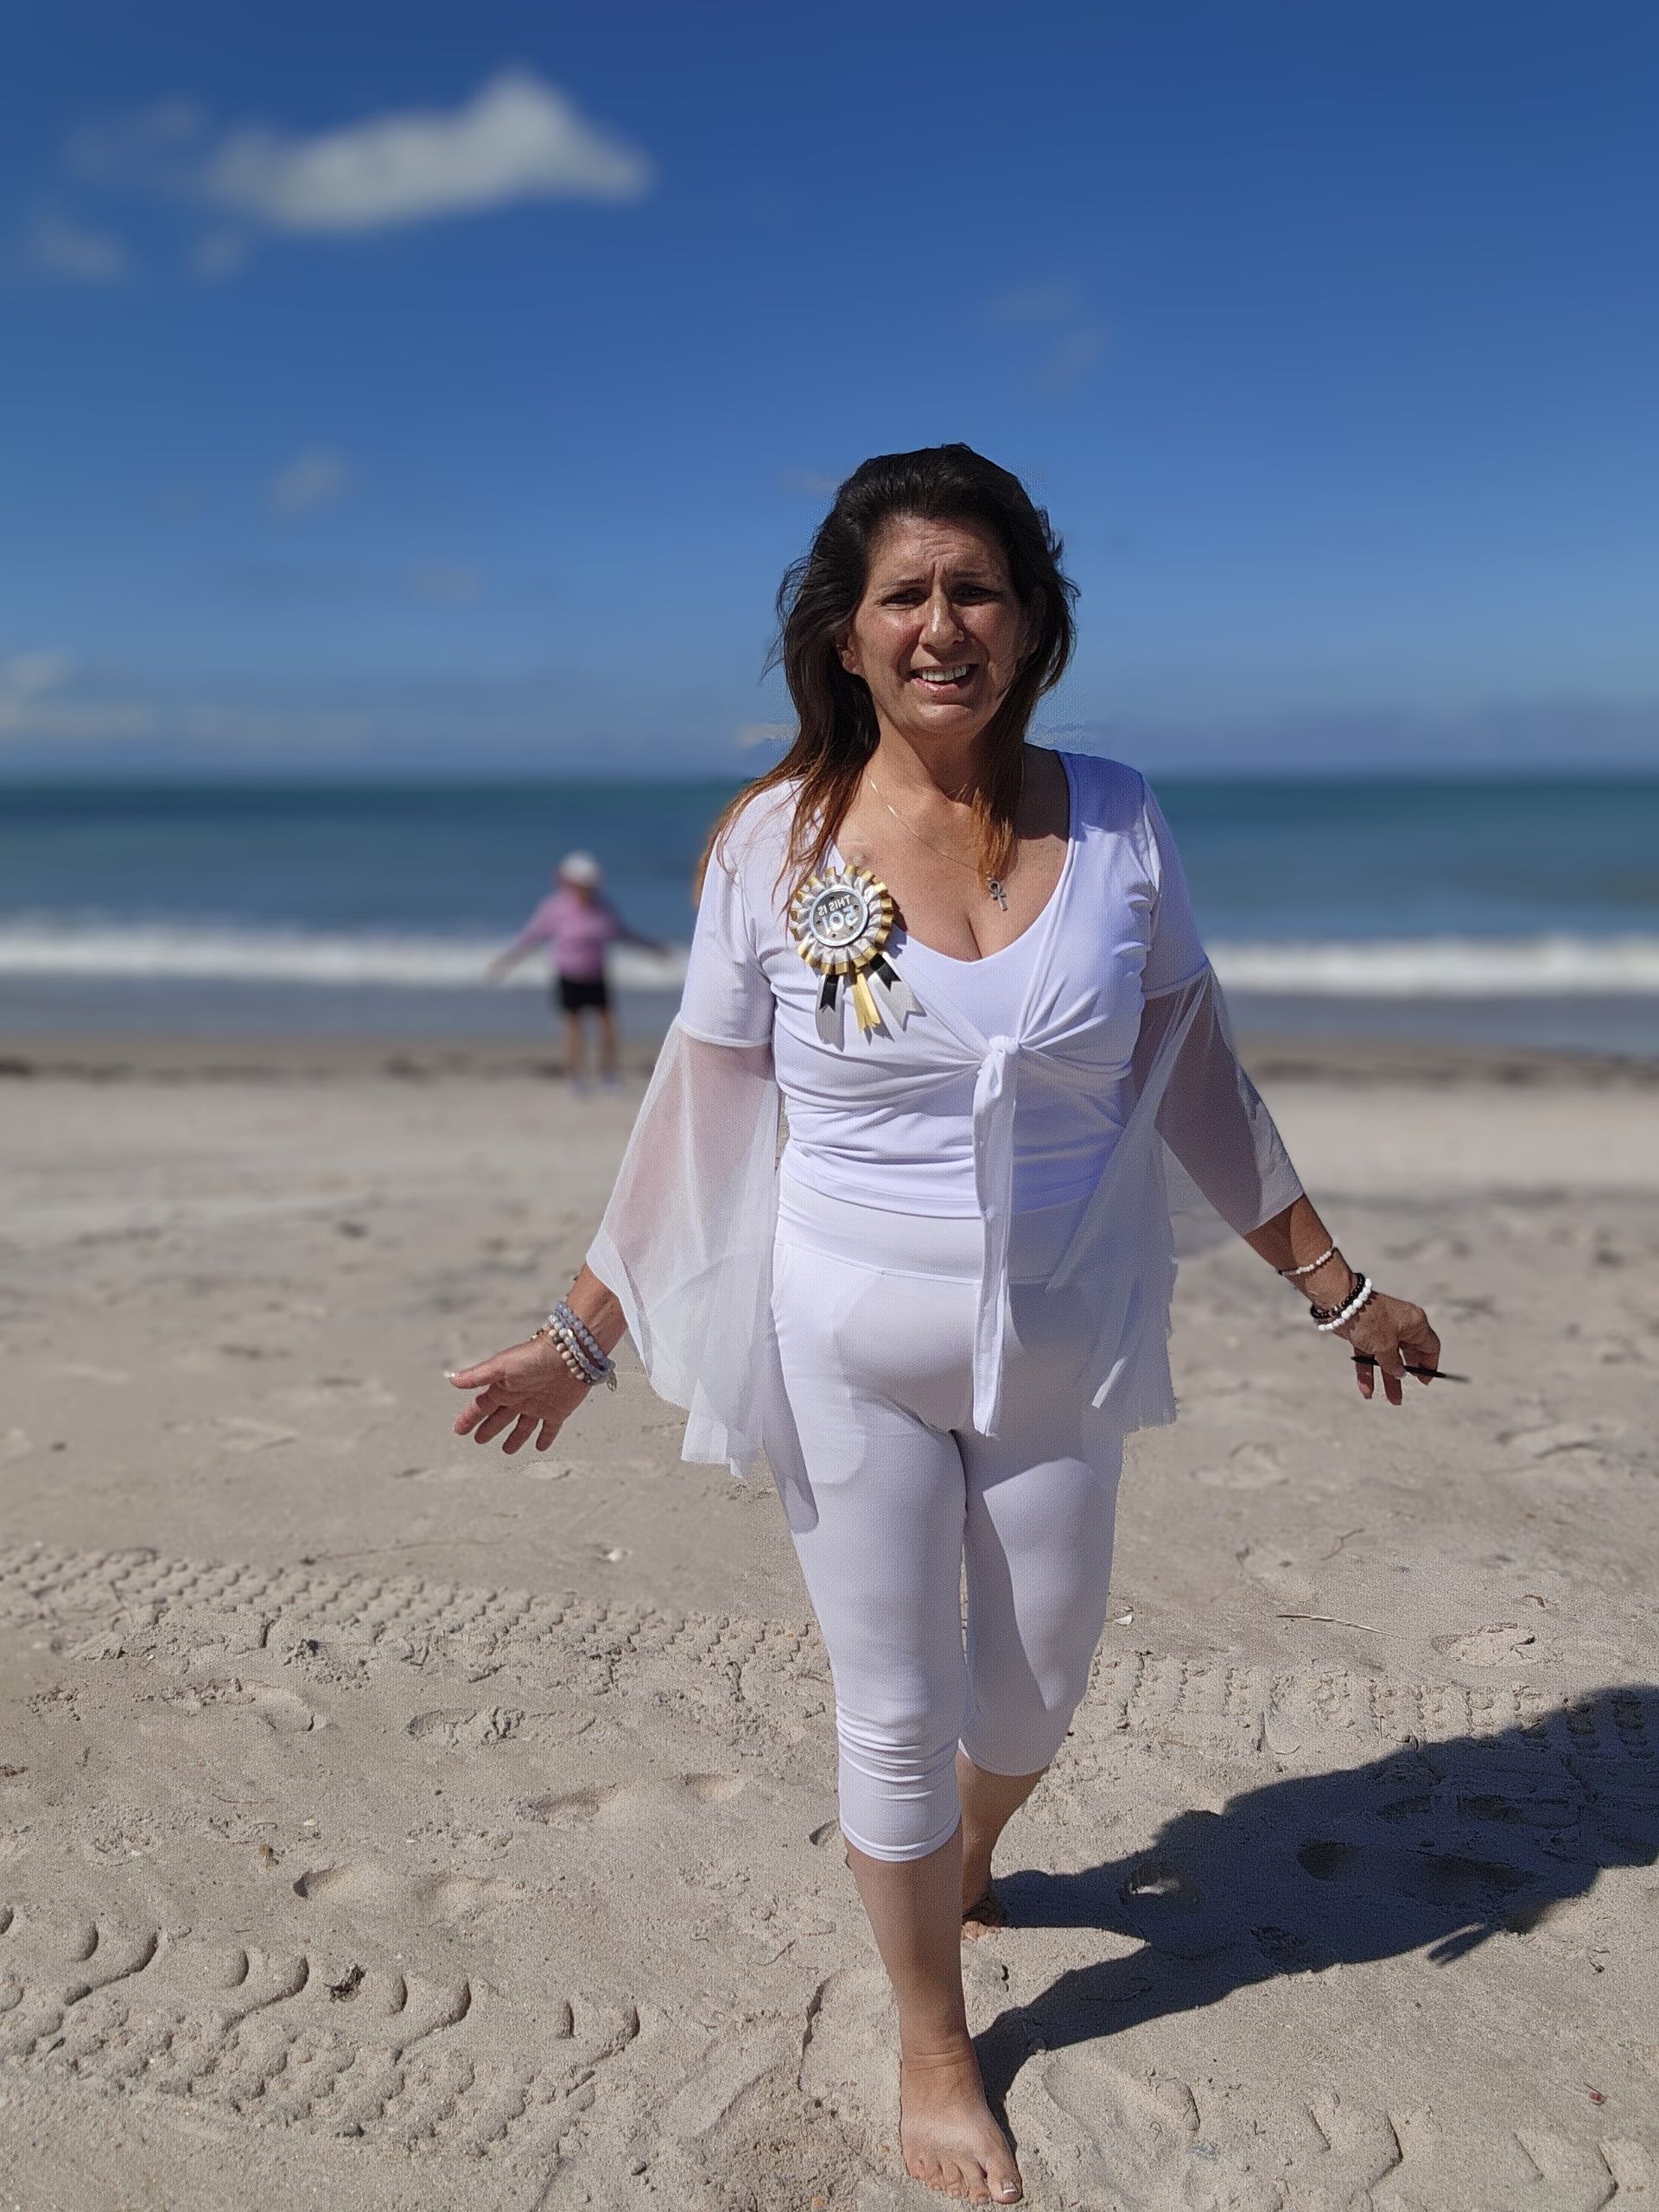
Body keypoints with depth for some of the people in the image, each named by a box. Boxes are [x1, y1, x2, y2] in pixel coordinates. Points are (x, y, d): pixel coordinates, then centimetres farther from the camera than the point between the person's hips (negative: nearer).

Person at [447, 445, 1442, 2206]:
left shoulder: (1115, 821, -6)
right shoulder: (774, 841, -10)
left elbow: (1199, 1083, 4)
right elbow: (699, 1122, -2)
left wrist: (1335, 1290, 9)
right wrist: (580, 1338, 0)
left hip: (1061, 1348, 3)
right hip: (848, 1352, -2)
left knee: (1037, 1688, 20)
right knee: (897, 1711, 10)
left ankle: (958, 1864, 56)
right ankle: (931, 2047, 37)